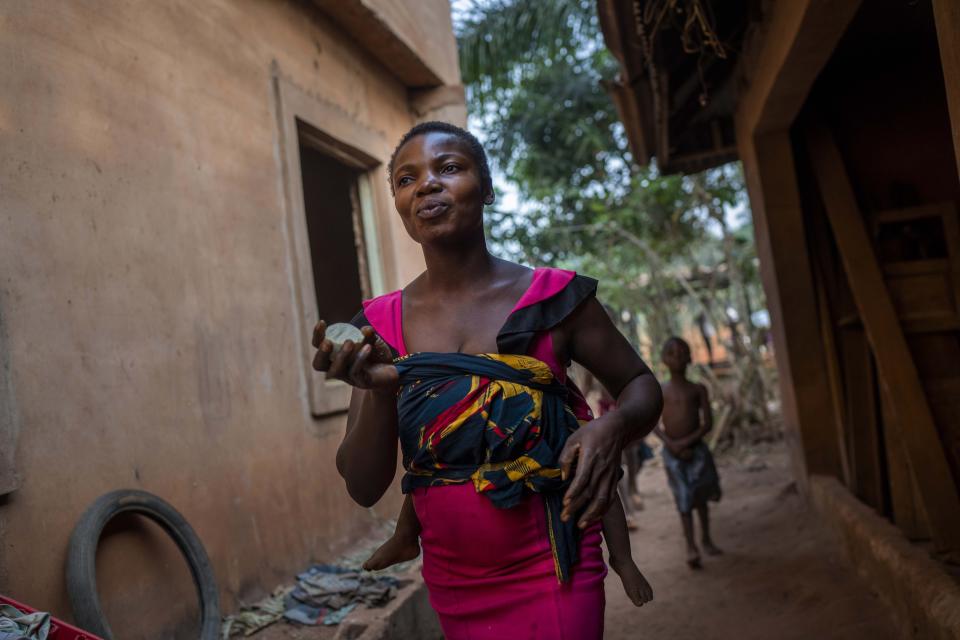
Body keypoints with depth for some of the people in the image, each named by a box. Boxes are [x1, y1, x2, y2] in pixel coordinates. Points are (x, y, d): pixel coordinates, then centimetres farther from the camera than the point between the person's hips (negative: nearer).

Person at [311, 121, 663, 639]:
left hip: (550, 576, -3)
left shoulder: (554, 297, -10)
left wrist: (613, 428, -20)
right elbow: (364, 489, -7)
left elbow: (641, 385, 2)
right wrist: (381, 391, -26)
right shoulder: (379, 324, -5)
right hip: (451, 585, 3)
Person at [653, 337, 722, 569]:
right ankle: (691, 546, -4)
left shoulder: (698, 389, 3)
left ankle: (706, 539, 30)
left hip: (696, 448, 2)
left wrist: (687, 441, -15)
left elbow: (707, 423, -3)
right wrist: (671, 444, -16)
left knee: (700, 496, 13)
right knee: (684, 499, -5)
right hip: (672, 451, -2)